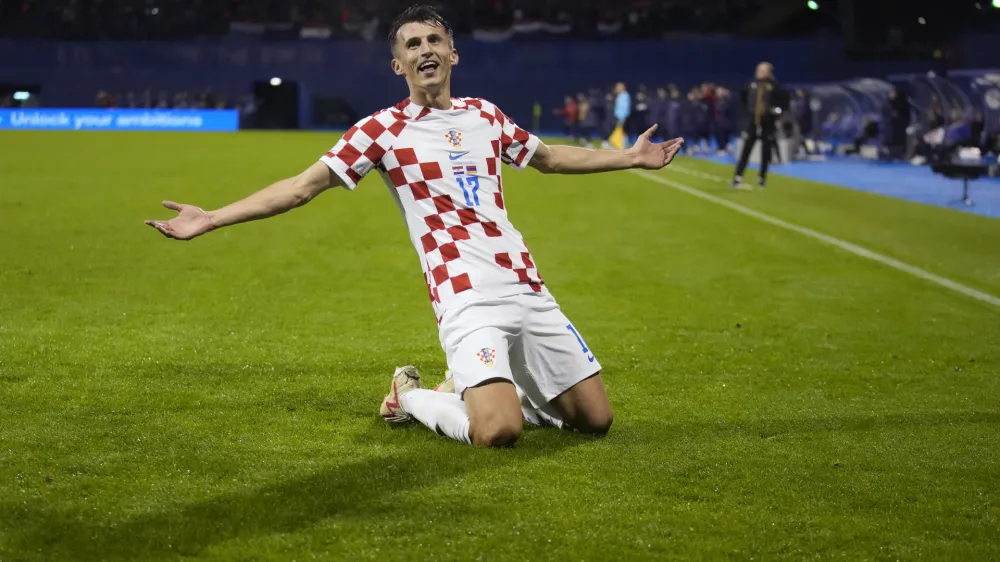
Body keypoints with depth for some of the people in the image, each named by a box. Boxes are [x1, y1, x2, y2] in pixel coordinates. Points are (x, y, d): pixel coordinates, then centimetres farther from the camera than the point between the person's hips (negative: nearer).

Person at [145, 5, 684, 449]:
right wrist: (210, 219, -9)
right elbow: (303, 186, -2)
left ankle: (482, 389, 26)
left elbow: (549, 157, 32)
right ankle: (412, 398, 6)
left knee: (594, 419, 5)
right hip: (468, 299, -6)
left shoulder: (484, 114, 14)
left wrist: (628, 157, 34)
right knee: (498, 432, -25)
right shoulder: (383, 129, 0)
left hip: (528, 290, 6)